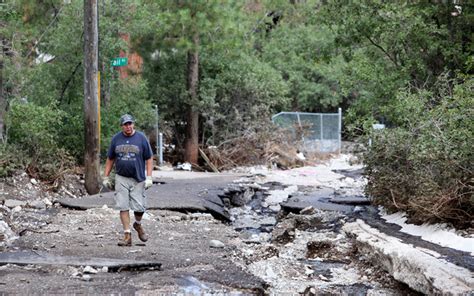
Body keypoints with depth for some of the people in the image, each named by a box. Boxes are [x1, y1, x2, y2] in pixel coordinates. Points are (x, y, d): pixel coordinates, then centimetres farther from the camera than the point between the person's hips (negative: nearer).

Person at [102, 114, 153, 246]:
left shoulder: (141, 138, -2)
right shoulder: (116, 139, 5)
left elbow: (149, 159, 0)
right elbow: (110, 159, 12)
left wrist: (149, 178, -8)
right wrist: (106, 177, 10)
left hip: (138, 179, -2)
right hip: (121, 178, 2)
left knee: (139, 207, -3)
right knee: (123, 207, -2)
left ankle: (138, 225, 28)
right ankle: (127, 235, 3)